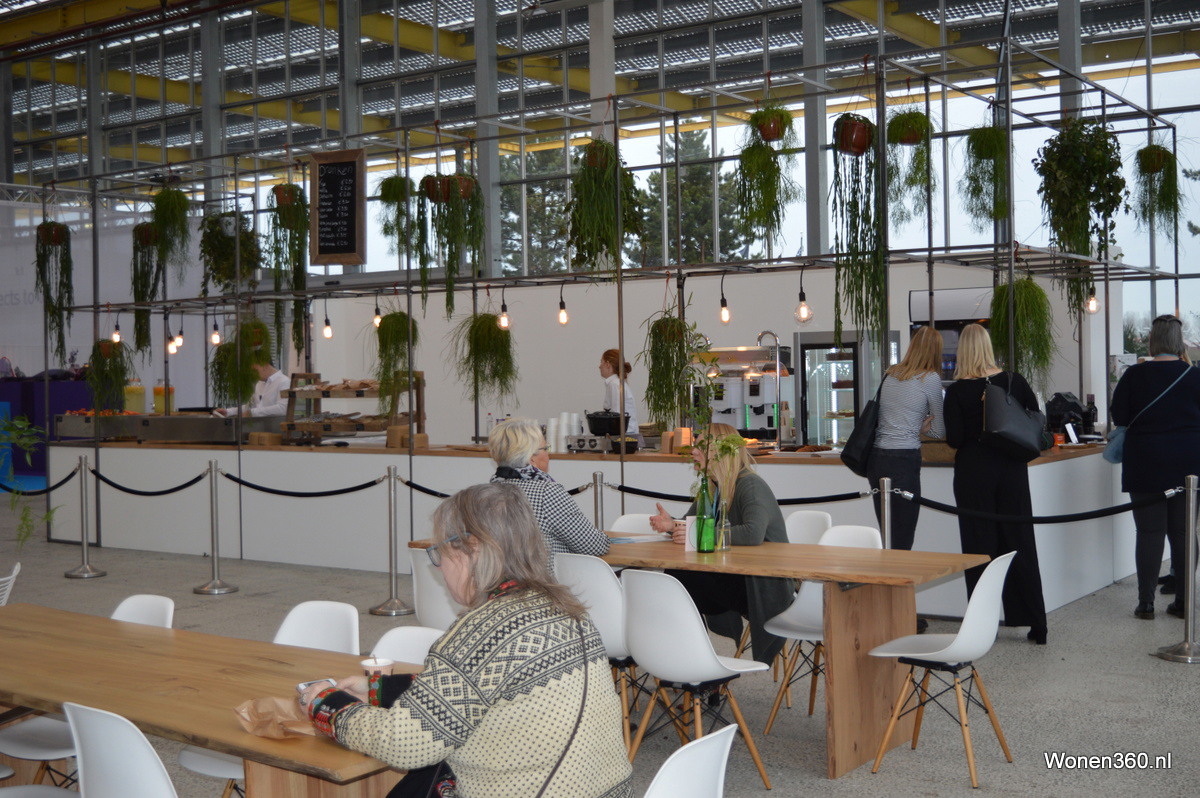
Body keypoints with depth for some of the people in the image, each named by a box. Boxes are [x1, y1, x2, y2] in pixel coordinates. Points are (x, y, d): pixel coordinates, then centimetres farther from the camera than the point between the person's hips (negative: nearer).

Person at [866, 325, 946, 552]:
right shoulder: (930, 379, -4)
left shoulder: (890, 375, 14)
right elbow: (940, 431, 3)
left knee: (887, 537, 11)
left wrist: (917, 426, 12)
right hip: (904, 459, -7)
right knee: (902, 541, -4)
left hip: (876, 458, 7)